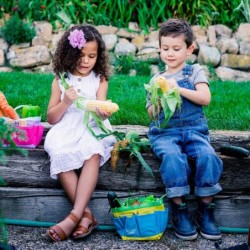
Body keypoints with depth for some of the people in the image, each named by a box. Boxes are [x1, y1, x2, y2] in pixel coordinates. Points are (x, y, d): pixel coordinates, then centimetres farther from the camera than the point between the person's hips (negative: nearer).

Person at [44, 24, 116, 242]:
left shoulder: (100, 80, 8)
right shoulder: (60, 80, 8)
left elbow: (100, 113, -5)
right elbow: (51, 118, 6)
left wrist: (102, 112, -30)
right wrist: (65, 102, -13)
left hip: (93, 129, 0)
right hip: (66, 131, 1)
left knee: (93, 155, -34)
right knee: (60, 156, -32)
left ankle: (74, 216, -37)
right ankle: (86, 214, -28)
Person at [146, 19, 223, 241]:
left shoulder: (195, 71, 11)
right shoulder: (157, 79, 16)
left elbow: (205, 98, -5)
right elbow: (151, 114, 13)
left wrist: (179, 89, -14)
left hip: (194, 129, 0)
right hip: (164, 132, 0)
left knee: (208, 156, -30)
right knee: (172, 157, -34)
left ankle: (206, 209, -16)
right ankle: (179, 209, -22)